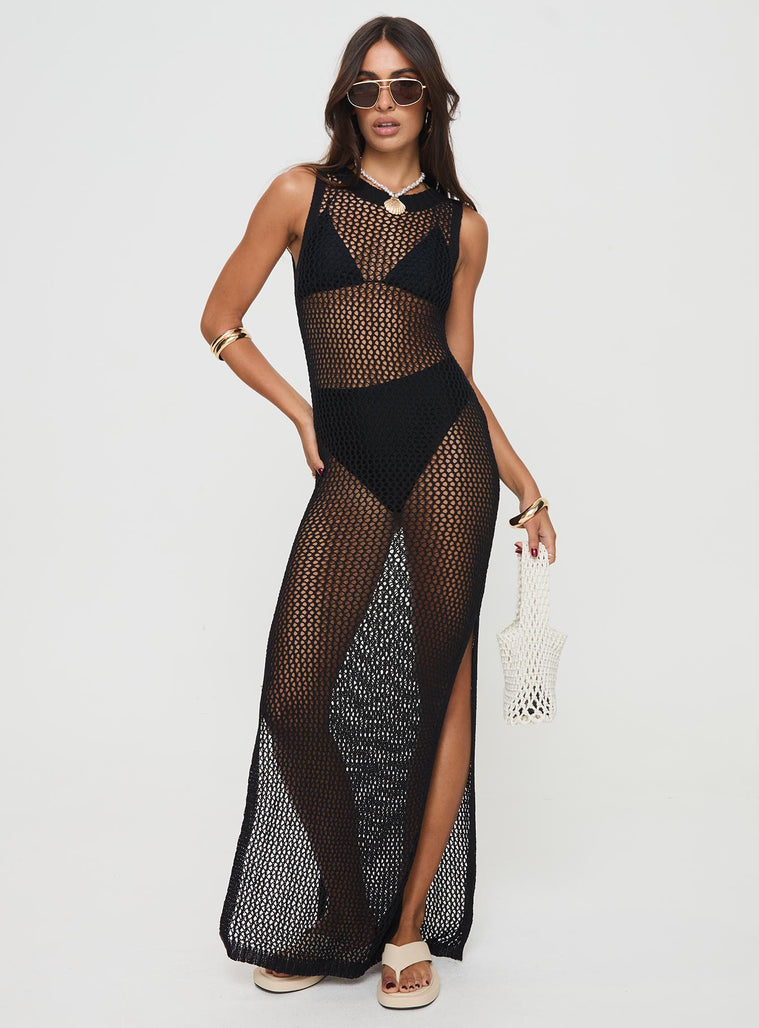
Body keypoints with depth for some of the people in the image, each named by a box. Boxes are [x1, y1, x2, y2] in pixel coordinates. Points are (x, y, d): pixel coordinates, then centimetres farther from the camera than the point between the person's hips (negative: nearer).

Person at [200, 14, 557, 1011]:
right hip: (350, 465, 0)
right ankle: (336, 922, 17)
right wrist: (300, 410, 4)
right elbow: (221, 323, 12)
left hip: (446, 444, 1)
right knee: (297, 697, -6)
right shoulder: (302, 193, 7)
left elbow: (460, 367, 14)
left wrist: (527, 488, 12)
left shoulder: (461, 223, 10)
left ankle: (410, 926, 18)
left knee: (442, 683, 2)